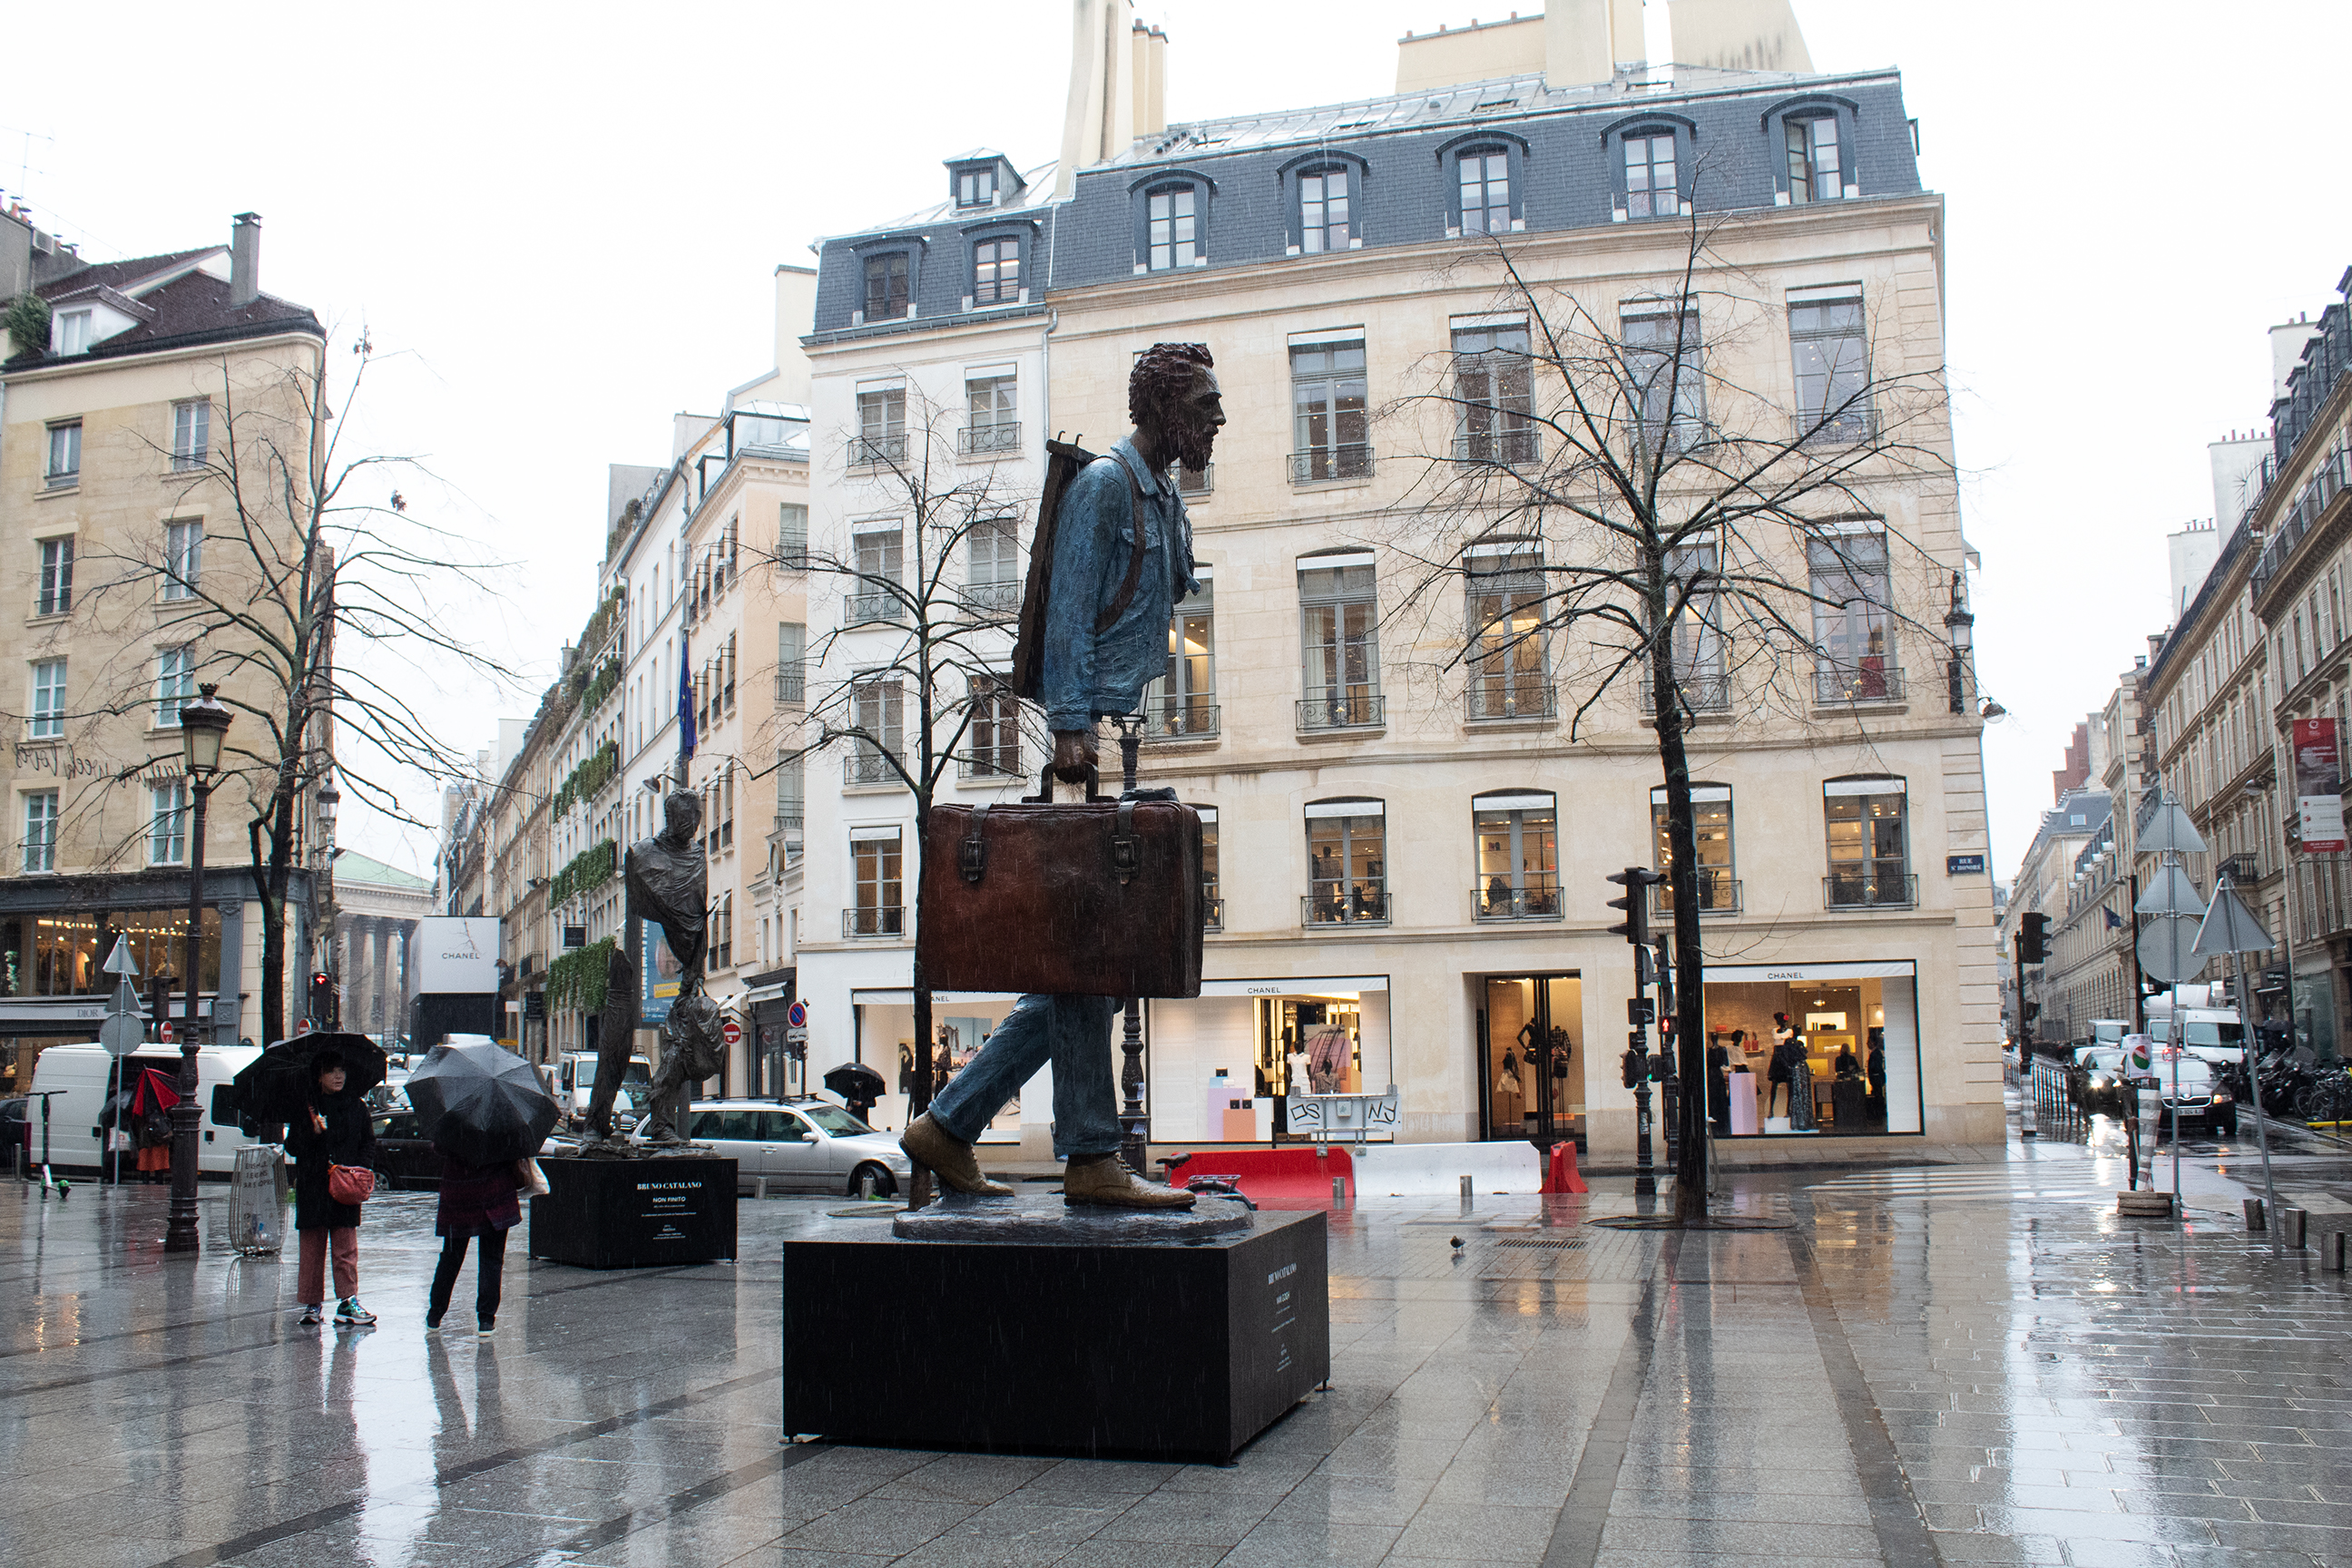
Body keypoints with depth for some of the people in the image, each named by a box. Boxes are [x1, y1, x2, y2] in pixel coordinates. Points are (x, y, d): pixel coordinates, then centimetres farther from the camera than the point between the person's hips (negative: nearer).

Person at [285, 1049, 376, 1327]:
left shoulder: (355, 1106, 8)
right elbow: (292, 1147, -1)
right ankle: (312, 1304, 10)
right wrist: (313, 1134, -19)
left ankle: (348, 1302, -2)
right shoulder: (306, 1108, 3)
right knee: (312, 1249, 3)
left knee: (346, 1247, -3)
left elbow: (369, 1143, 12)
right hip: (312, 1187, -1)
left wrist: (357, 1167, -4)